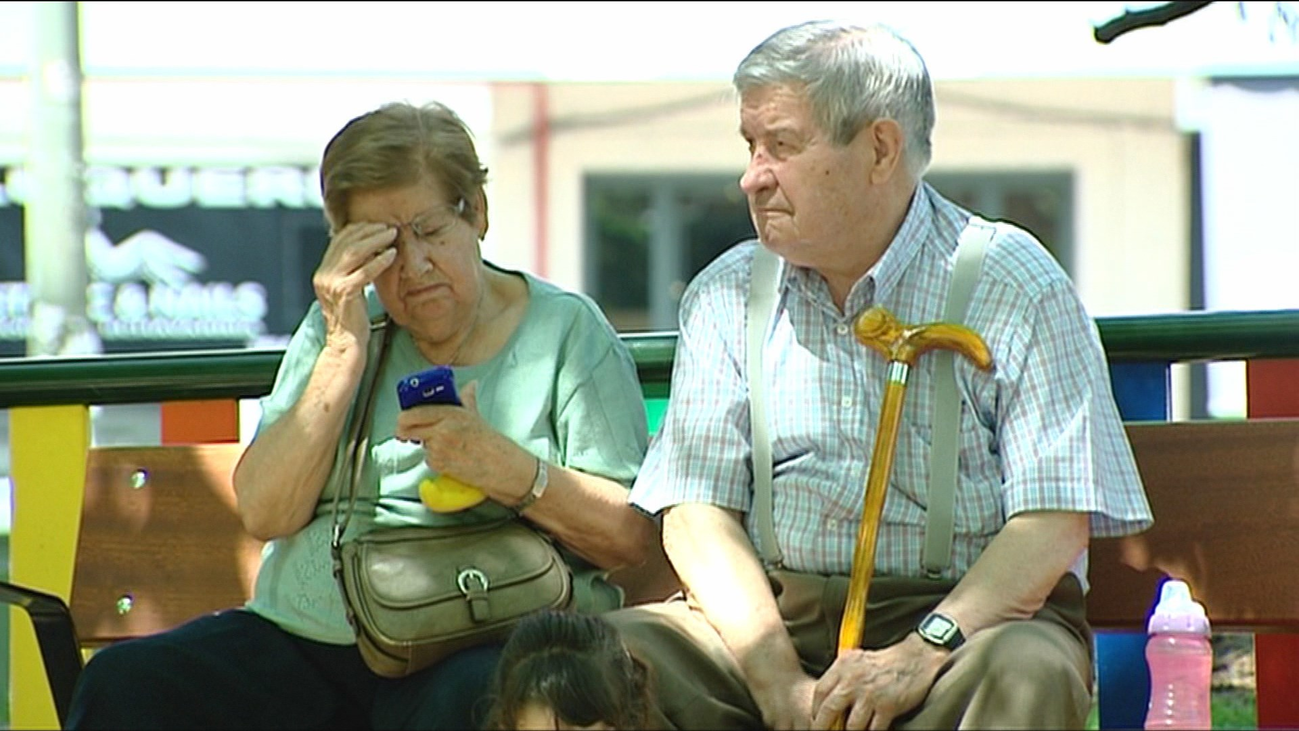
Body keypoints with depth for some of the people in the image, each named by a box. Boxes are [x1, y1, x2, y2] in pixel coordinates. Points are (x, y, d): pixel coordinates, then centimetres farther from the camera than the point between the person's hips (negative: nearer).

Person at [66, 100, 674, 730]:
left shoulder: (567, 331, 6)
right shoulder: (339, 323, 16)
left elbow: (637, 541, -1)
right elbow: (263, 514, 3)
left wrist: (507, 471, -17)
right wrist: (344, 351, -5)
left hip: (478, 644, -4)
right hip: (304, 632, 4)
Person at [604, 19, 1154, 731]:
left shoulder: (1015, 289, -2)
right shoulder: (724, 298, 10)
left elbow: (1054, 524, -10)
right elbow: (698, 511, 1)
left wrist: (922, 653, -24)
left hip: (968, 611, -3)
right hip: (775, 612, 3)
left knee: (1030, 674, -36)